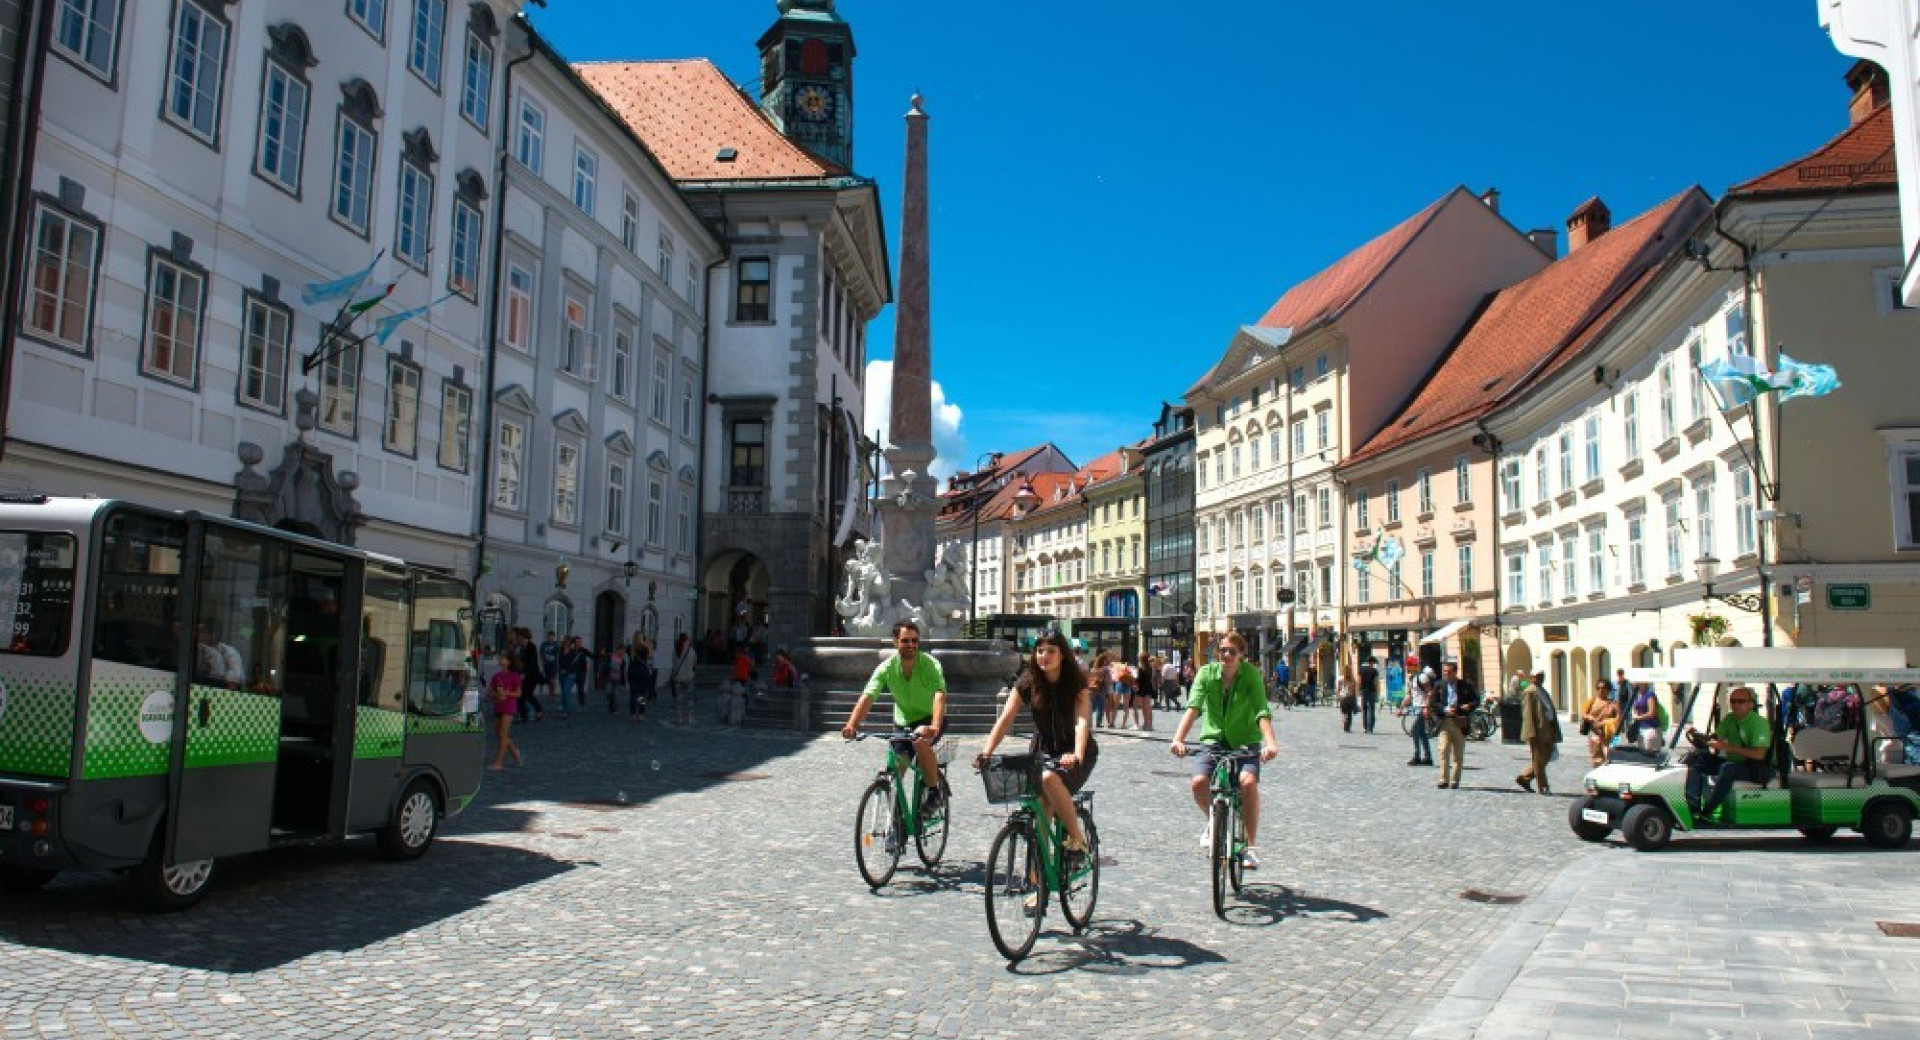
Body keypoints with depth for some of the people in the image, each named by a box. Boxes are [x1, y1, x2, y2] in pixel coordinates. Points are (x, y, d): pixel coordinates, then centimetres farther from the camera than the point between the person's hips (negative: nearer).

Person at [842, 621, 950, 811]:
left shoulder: (930, 664, -24)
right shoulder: (887, 667, -17)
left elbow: (940, 695, -39)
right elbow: (867, 697, -26)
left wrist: (934, 727, -56)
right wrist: (852, 724, -44)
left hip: (930, 719, -3)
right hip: (902, 722, 3)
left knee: (920, 743, -34)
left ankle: (936, 791, -14)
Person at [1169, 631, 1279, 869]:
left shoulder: (1251, 675, -11)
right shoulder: (1207, 673, -7)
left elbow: (1262, 711, -23)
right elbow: (1193, 708, -20)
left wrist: (1270, 742, -40)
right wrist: (1178, 739, -35)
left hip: (1245, 742, -1)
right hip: (1213, 740, 1)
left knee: (1248, 782, -29)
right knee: (1198, 782, -23)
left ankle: (1251, 846, -11)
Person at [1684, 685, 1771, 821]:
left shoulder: (1759, 722, -14)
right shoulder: (1729, 718, 7)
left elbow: (1759, 754, -26)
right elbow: (1713, 739, 8)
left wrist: (1728, 747, -30)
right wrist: (1697, 735, -13)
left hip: (1754, 768, -7)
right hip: (1731, 761, 7)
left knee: (1727, 768, -36)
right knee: (1696, 759, -8)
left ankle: (1706, 813, -32)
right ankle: (1693, 807, -16)